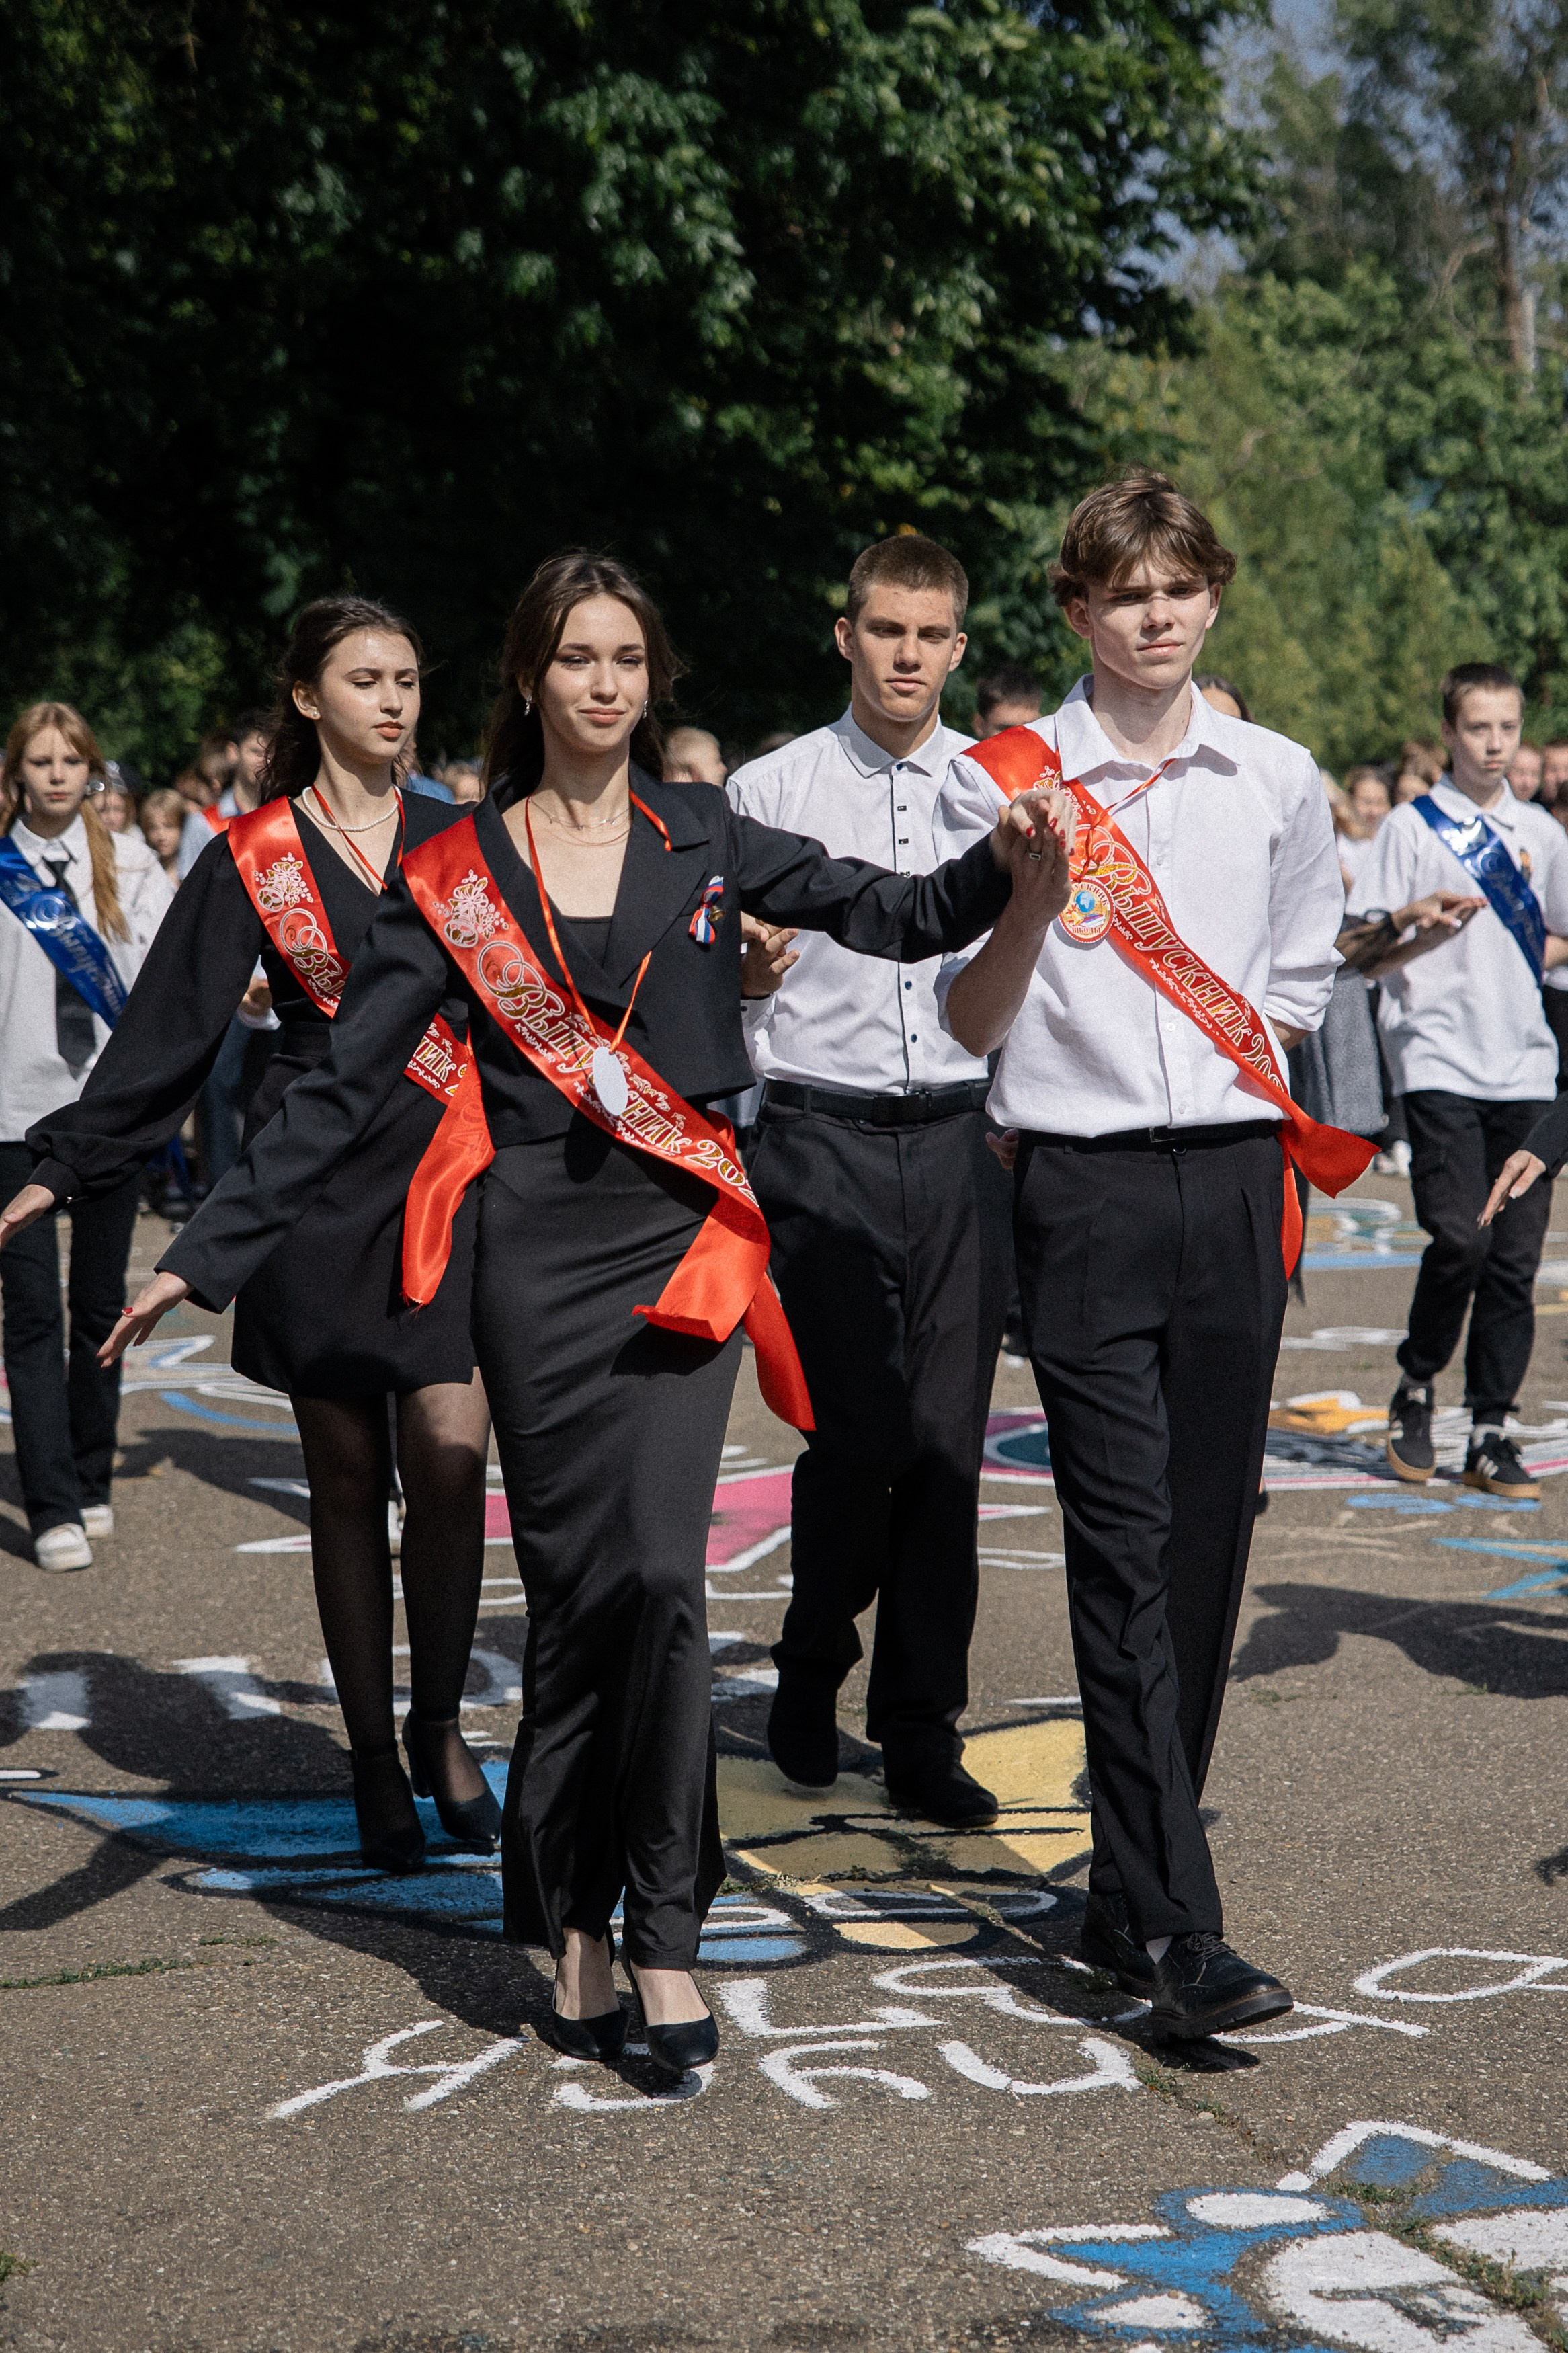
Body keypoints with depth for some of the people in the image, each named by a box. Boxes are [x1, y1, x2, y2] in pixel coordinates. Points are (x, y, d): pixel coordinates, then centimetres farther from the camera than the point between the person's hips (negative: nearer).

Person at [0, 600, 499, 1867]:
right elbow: (172, 1029, 3)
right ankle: (376, 1759, 13)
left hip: (448, 1177, 1)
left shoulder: (459, 842, 8)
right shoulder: (254, 855, 3)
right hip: (316, 1189, -1)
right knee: (350, 1479, 3)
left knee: (451, 1465, -9)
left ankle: (440, 1727, 11)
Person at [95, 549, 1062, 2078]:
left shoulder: (705, 840, 8)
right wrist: (206, 1252, 0)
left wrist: (1005, 871, -15)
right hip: (538, 1249, 0)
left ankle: (659, 1930, -5)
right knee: (572, 1588, 1)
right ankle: (573, 1923, 15)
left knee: (658, 1573, -14)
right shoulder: (459, 875, 5)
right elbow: (342, 1083, 5)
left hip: (683, 1237, 0)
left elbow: (889, 916, 6)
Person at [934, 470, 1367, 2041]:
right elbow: (971, 1023, -1)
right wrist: (1028, 901, -18)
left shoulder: (1278, 782, 10)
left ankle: (1131, 1888, 18)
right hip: (1083, 1192, -3)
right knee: (1127, 1548, -10)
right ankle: (1174, 1927, -11)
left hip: (1234, 1186, 4)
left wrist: (1172, 1075, 9)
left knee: (1209, 1541, 5)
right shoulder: (1005, 782, 1)